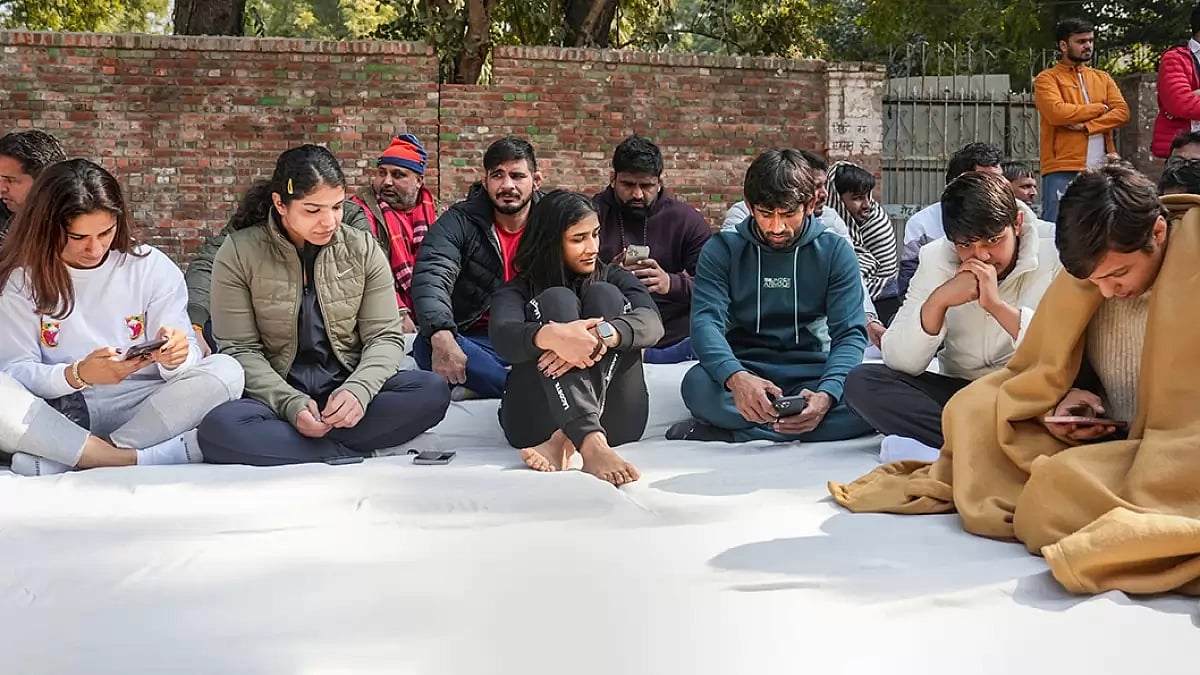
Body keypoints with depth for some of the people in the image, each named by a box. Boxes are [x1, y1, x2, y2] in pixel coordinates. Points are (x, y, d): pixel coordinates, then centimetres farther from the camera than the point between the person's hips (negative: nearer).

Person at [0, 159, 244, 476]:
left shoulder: (153, 267, 3)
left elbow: (188, 355, -1)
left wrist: (174, 359, -26)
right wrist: (78, 375, -24)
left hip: (148, 411, 2)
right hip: (55, 417, -2)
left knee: (225, 371, -24)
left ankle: (57, 460, -26)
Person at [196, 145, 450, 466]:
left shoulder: (363, 248, 2)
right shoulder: (239, 253, -4)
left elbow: (385, 337, 0)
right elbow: (240, 349, -5)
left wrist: (358, 390, -21)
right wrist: (291, 404, -21)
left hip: (346, 389, 3)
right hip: (275, 392, -2)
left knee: (432, 391, -26)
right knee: (218, 428, -35)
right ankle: (351, 454, -22)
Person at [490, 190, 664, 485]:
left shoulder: (615, 279, 17)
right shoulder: (518, 291, 11)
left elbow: (652, 323, -7)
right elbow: (502, 337, -14)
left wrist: (601, 335, -30)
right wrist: (550, 336, -38)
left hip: (613, 418, 1)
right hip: (535, 421, -1)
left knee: (603, 296, -13)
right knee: (557, 300, -18)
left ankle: (567, 441, -35)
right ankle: (591, 444, -44)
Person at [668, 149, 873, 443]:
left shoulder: (835, 252, 1)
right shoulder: (722, 249, -1)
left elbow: (849, 333, -6)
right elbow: (706, 322, -15)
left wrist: (827, 395, -28)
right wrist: (736, 378, -38)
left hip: (809, 372, 2)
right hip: (745, 372, -2)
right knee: (697, 385, -34)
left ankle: (729, 432, -28)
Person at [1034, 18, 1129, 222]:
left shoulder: (1102, 78, 19)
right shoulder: (1047, 79, 3)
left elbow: (1122, 112, 5)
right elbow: (1057, 113, -14)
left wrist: (1087, 125, -11)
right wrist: (1100, 108, -2)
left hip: (1102, 169, 5)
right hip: (1062, 170, -5)